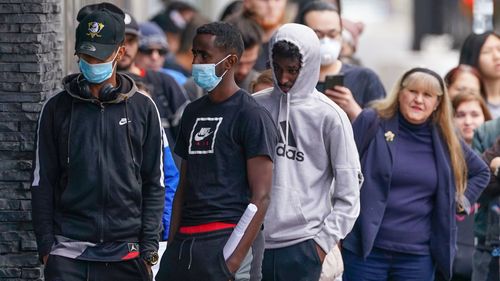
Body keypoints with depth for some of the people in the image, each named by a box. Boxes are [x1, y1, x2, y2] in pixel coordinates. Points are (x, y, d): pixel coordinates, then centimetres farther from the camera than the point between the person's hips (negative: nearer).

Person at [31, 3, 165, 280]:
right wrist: (46, 245, 0)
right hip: (68, 254, 0)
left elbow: (154, 184, 7)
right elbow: (42, 182, 7)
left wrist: (149, 247, 0)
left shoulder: (143, 108, 6)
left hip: (127, 255, 1)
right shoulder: (57, 108, 6)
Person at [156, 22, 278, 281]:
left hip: (224, 241, -7)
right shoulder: (193, 112, 17)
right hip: (185, 241, 7)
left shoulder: (251, 116, -5)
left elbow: (260, 196, -10)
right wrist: (171, 246, 13)